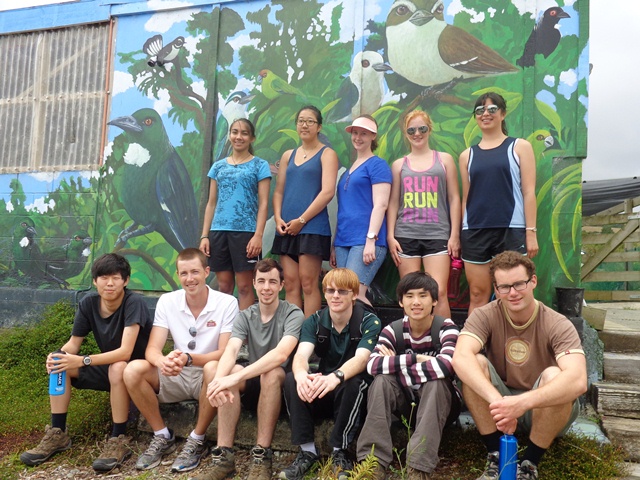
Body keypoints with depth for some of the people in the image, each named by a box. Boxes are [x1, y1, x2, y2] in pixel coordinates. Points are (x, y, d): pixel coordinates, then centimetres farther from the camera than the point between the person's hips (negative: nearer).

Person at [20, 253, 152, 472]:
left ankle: (119, 440, -24)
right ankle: (58, 434, -2)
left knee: (117, 368, -37)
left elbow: (124, 352, -32)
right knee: (58, 363, -8)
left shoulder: (134, 303, -25)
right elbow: (74, 343, -2)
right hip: (107, 367, 7)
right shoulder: (88, 303, -7)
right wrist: (59, 354, -25)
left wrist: (83, 361, -40)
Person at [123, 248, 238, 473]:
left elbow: (225, 353, -18)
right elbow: (152, 349, -10)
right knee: (133, 370, -21)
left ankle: (197, 440, -13)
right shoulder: (167, 301, -4)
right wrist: (163, 362, -36)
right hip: (177, 377, 3)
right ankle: (163, 436, -3)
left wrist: (189, 359, -37)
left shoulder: (227, 303, -13)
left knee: (214, 369, -37)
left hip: (207, 377, -3)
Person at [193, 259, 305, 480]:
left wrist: (236, 377, -41)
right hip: (254, 383, 3)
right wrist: (218, 379, -41)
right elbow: (230, 351, -18)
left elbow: (281, 354, -30)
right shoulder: (245, 317, 1)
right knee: (228, 374, -27)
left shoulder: (293, 315, -12)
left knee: (271, 373, -36)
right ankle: (223, 455, -24)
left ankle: (262, 455, -27)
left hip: (283, 384, -3)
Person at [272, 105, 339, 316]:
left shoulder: (326, 154, 1)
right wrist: (278, 218, -2)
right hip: (286, 229, 5)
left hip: (312, 227, -5)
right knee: (290, 284, 5)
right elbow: (278, 191, 16)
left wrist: (301, 220, -12)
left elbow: (327, 192, -10)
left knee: (308, 284, -5)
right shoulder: (288, 155, 18)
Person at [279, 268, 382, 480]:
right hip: (321, 391, 3)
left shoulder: (369, 322, -13)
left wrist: (335, 377, -52)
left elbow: (361, 358, -30)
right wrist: (301, 374, -47)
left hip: (353, 390, -3)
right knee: (292, 379, -25)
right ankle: (307, 450, -18)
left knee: (354, 383, -36)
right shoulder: (314, 321, -4)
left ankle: (340, 452, -20)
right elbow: (302, 354, -22)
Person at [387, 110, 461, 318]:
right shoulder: (399, 164, 13)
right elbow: (393, 202, 10)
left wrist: (455, 234, 0)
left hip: (437, 235, -1)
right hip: (406, 236, 2)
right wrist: (390, 236, 1)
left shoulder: (444, 159, 10)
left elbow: (454, 199, 7)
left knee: (439, 293, -10)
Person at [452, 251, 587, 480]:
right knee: (475, 364, -25)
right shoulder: (485, 316, -15)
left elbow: (578, 381, -36)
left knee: (553, 376, -32)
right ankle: (496, 457, -13)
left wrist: (522, 402, -49)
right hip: (498, 404, 1)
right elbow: (461, 358, -34)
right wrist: (497, 401, -47)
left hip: (544, 409, -1)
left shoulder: (557, 325, -19)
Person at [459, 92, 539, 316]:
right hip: (474, 231, 2)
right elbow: (466, 197, 12)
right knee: (477, 295, 5)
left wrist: (531, 232, -6)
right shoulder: (467, 155, 12)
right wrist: (460, 235, 9)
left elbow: (529, 192, 0)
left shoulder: (520, 147, 6)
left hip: (511, 230, -2)